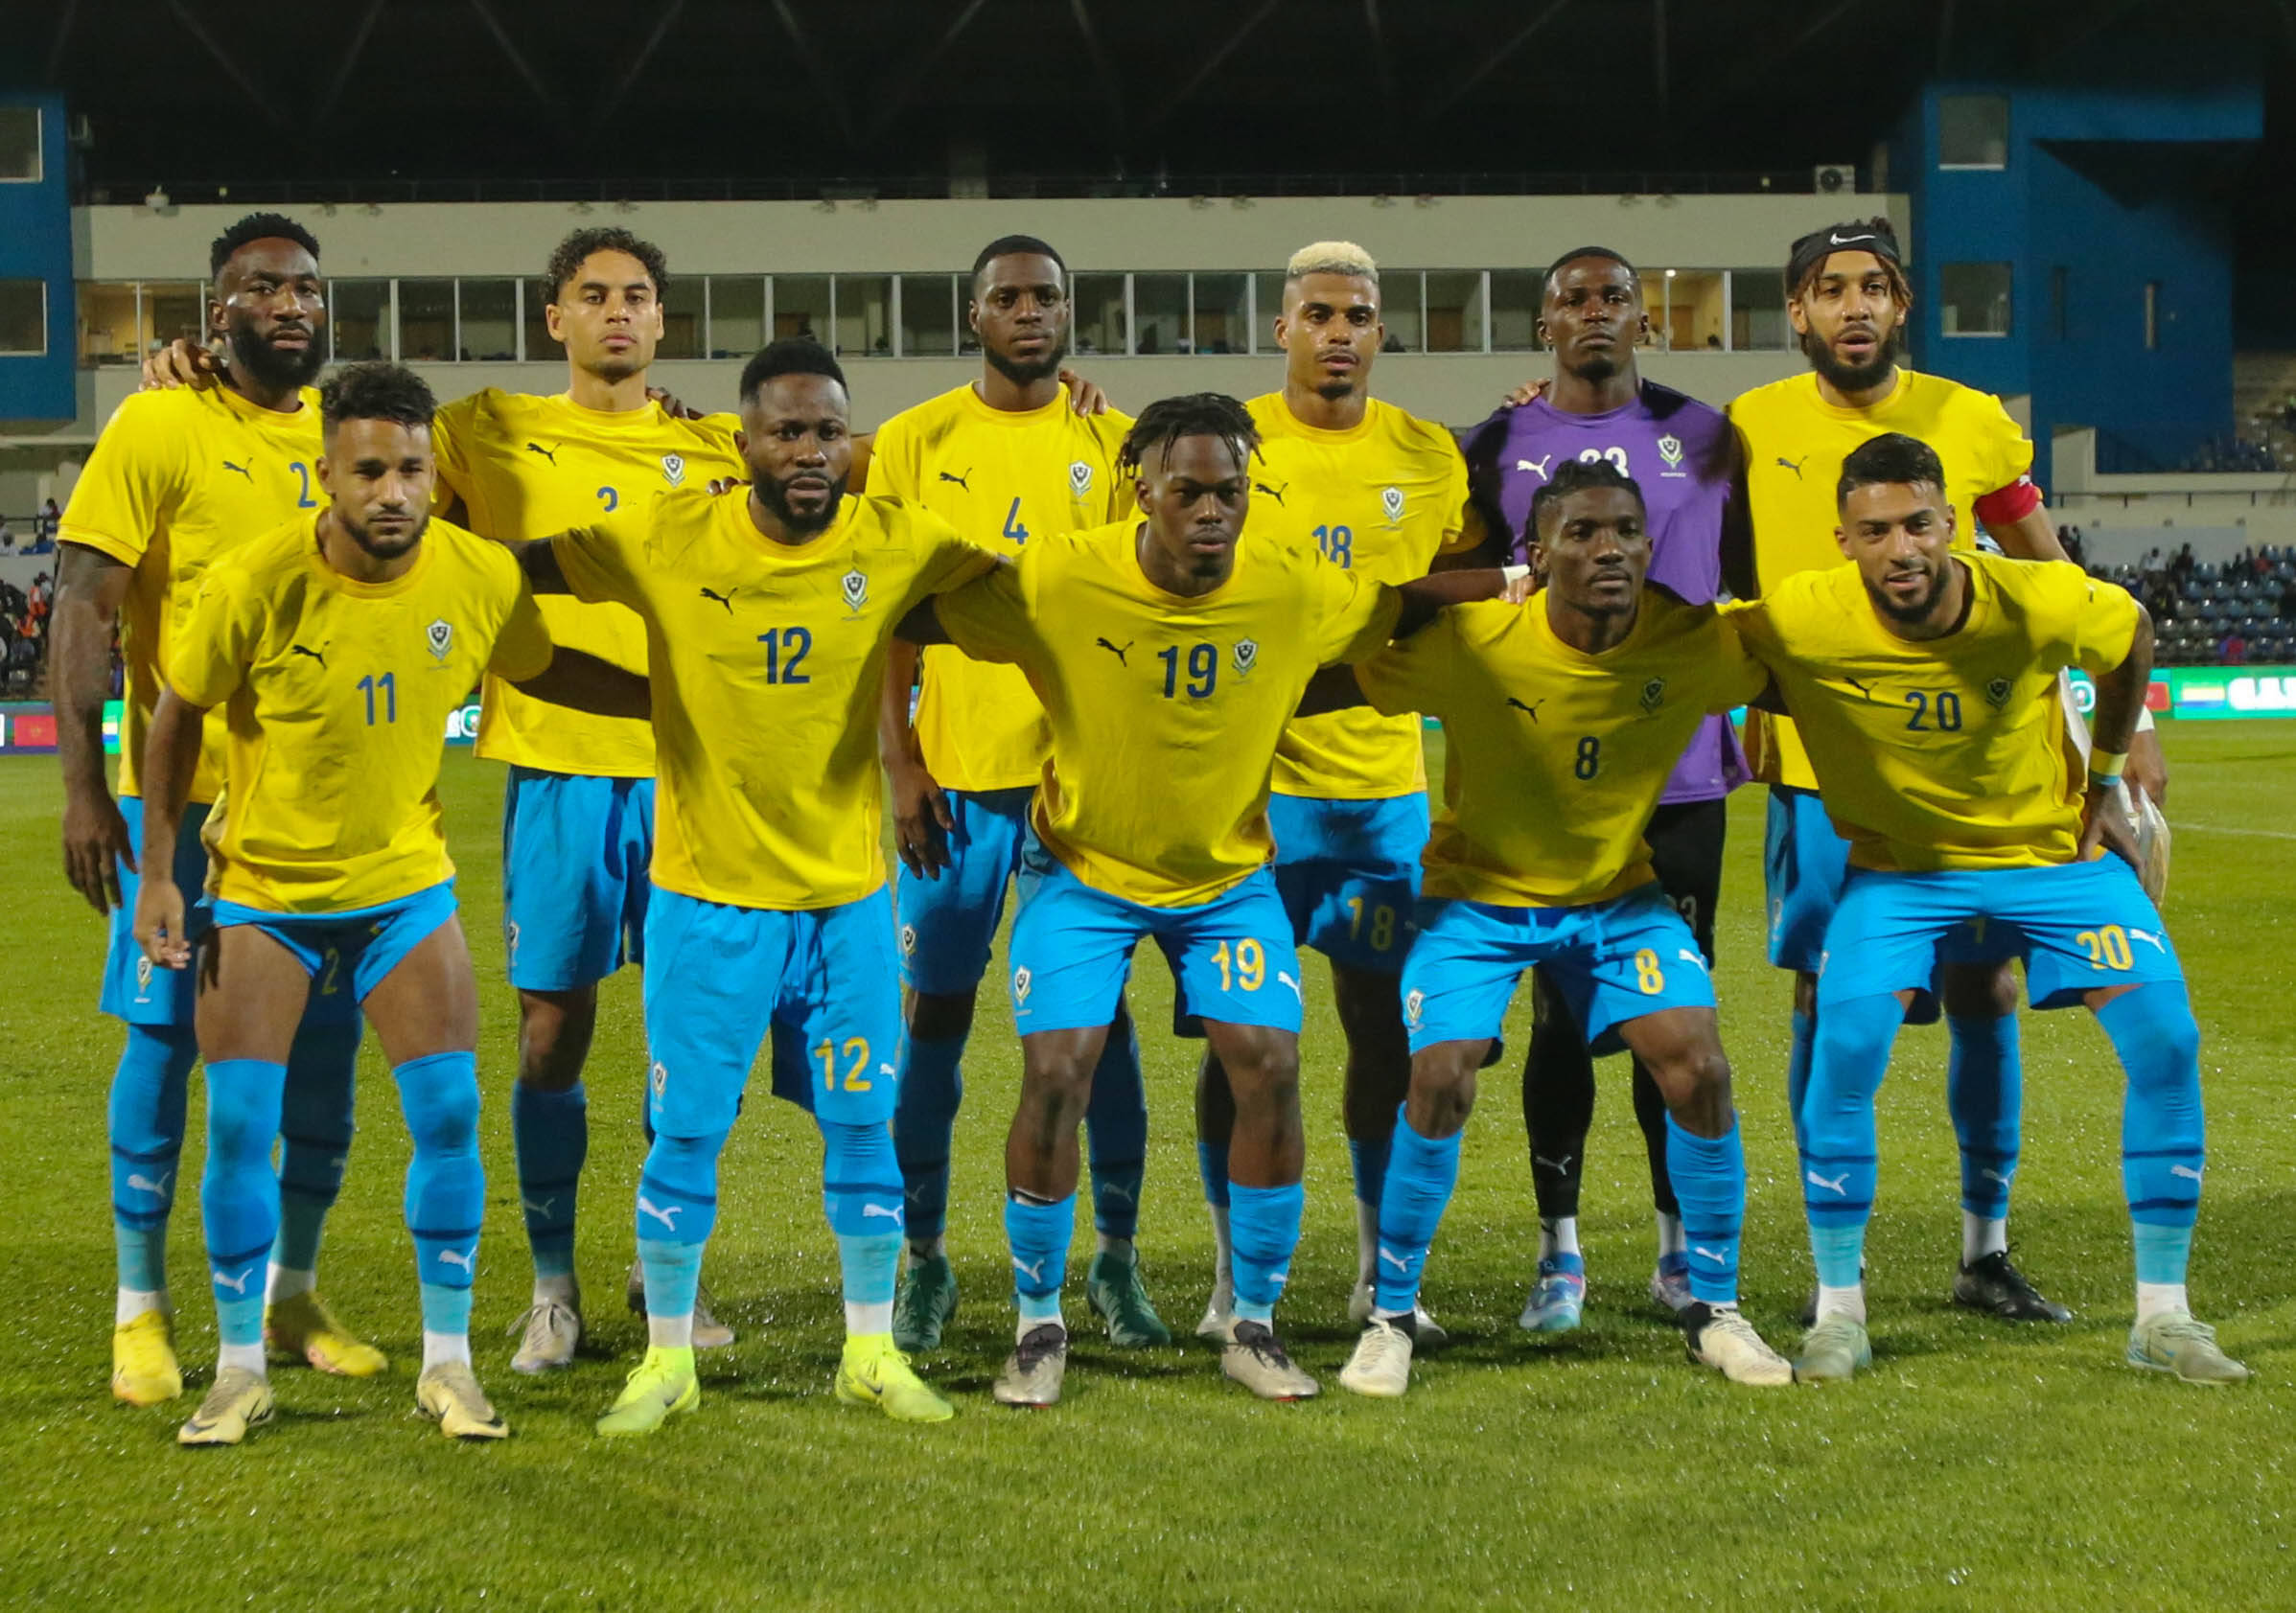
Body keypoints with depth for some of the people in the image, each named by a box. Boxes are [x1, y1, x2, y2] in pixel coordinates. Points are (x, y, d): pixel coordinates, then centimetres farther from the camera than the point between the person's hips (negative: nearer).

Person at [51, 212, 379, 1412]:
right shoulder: (157, 429, -7)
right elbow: (83, 608, -10)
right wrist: (83, 787, -16)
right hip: (183, 793, -5)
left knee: (324, 1042, 8)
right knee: (167, 1034, 1)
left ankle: (291, 1292, 23)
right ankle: (140, 1309, 12)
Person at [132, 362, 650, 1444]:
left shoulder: (480, 577, -13)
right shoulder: (253, 585, -20)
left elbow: (540, 668, 10)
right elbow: (177, 718, -4)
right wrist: (157, 874, -6)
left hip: (406, 884, 2)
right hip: (262, 888, -2)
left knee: (448, 1115, -6)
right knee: (238, 1125, -5)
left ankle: (446, 1362, 9)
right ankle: (241, 1370, 12)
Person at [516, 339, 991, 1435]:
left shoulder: (895, 543, -6)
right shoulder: (666, 542, -10)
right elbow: (516, 567, -2)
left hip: (848, 896, 2)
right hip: (707, 894, -1)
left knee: (861, 1127, 9)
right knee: (685, 1131, 4)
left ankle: (872, 1353, 25)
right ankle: (667, 1358, 20)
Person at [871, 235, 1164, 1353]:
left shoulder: (1110, 443, 5)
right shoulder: (916, 442, 3)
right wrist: (899, 766, -5)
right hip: (954, 774, 0)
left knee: (1099, 1015, 4)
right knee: (934, 1015, 3)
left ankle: (1117, 1260, 13)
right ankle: (925, 1261, 14)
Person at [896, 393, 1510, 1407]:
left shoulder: (1294, 591, -15)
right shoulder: (1060, 583, -23)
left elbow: (1406, 607, 2)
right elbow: (914, 613, -18)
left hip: (1228, 874, 2)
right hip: (1081, 868, -2)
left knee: (1271, 1068, -9)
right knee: (1055, 1073, -12)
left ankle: (1253, 1327, 8)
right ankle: (1038, 1328, 7)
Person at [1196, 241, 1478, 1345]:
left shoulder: (1428, 456, 6)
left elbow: (1464, 585, 20)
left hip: (1384, 779, 3)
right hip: (1254, 774, -2)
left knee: (1385, 1026, 6)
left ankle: (1381, 1274, 18)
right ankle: (1236, 1274, 11)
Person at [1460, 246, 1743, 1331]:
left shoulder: (1703, 437, 8)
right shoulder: (1501, 448, 5)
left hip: (1682, 766, 1)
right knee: (1562, 1010, 1)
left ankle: (1682, 1245, 15)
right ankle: (1559, 1250, 8)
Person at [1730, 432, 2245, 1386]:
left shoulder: (2041, 606, -23)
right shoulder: (1800, 622, -26)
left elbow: (2131, 634, 0)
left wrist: (2105, 784, 6)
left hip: (2055, 852, 1)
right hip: (1899, 869, -1)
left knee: (2166, 1040, -12)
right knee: (1845, 1045, -22)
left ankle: (2162, 1317, 3)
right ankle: (1838, 1316, -5)